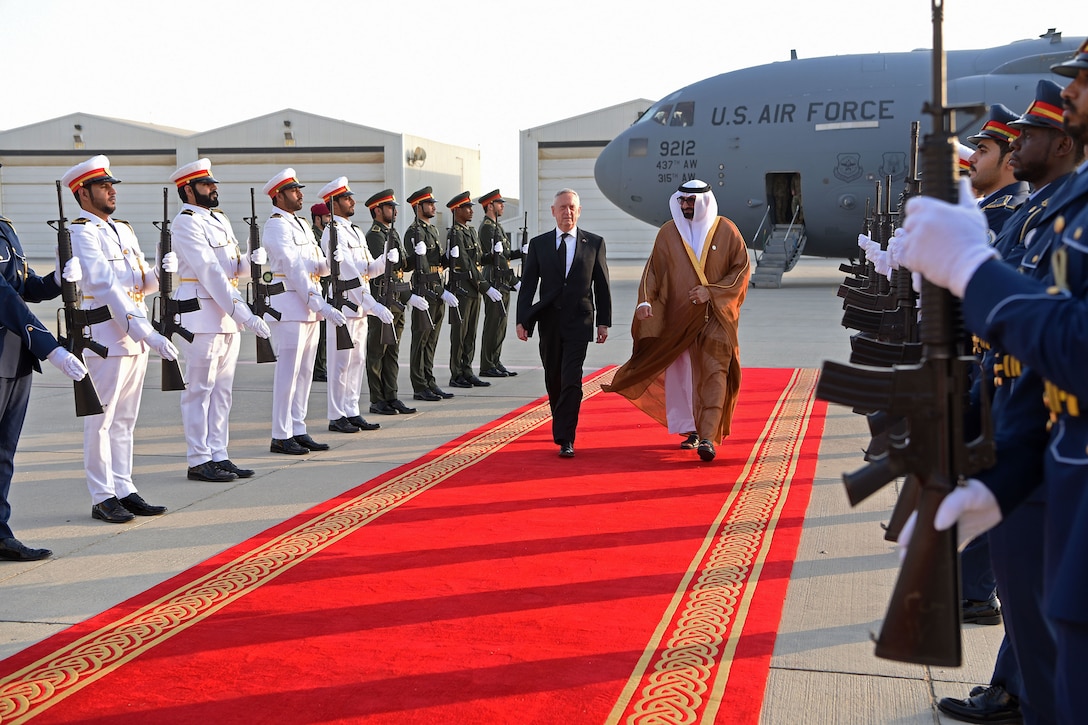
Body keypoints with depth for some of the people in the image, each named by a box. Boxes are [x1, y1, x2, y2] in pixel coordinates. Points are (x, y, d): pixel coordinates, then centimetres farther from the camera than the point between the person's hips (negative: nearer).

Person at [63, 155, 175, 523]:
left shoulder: (123, 229, 16)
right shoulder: (82, 233, -10)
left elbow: (144, 282, 14)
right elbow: (106, 288, -19)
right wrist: (148, 333, -26)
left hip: (136, 337, 8)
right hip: (106, 337, -8)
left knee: (124, 419, 12)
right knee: (101, 419, -1)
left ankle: (124, 490, 19)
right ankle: (103, 498, 5)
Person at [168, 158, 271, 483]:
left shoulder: (220, 219, 16)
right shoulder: (185, 223, -11)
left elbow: (236, 269, 17)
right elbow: (211, 273, -19)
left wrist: (254, 260, -7)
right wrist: (245, 314, -25)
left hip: (228, 314, 9)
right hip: (202, 315, -9)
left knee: (222, 388, 11)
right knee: (200, 389, -2)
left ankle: (218, 455, 17)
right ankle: (198, 461, 3)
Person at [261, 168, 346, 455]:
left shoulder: (301, 224, 18)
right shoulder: (277, 226, -10)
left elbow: (317, 264, 16)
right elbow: (295, 270, -18)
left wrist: (331, 263, -8)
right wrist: (321, 305, -21)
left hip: (308, 307, 9)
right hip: (289, 307, -9)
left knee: (304, 371, 11)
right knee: (288, 372, -5)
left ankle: (298, 431, 17)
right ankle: (281, 437, 0)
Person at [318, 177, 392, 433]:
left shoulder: (356, 231, 17)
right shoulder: (332, 233, -13)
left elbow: (368, 269, 16)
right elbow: (349, 273, -20)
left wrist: (384, 260, -7)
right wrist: (373, 305, -25)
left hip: (359, 306, 9)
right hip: (343, 304, -9)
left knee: (357, 361, 11)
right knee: (341, 362, -3)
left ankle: (351, 412, 18)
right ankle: (337, 417, 4)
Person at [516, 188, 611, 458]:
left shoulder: (594, 243, 4)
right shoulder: (539, 244, 6)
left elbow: (602, 284, 6)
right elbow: (528, 284, 4)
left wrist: (604, 321, 2)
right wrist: (522, 319, -4)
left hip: (579, 321, -2)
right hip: (549, 321, 2)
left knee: (571, 380, -11)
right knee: (553, 380, 11)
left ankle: (565, 439, -10)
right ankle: (561, 425, 32)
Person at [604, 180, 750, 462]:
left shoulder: (726, 230, 0)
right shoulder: (668, 233, 5)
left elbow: (742, 269, 0)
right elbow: (653, 269, 3)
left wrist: (712, 292, -11)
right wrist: (645, 300, -13)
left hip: (715, 317, -2)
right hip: (678, 315, 2)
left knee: (713, 374, -10)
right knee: (681, 373, 6)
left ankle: (708, 438, -14)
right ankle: (691, 430, 19)